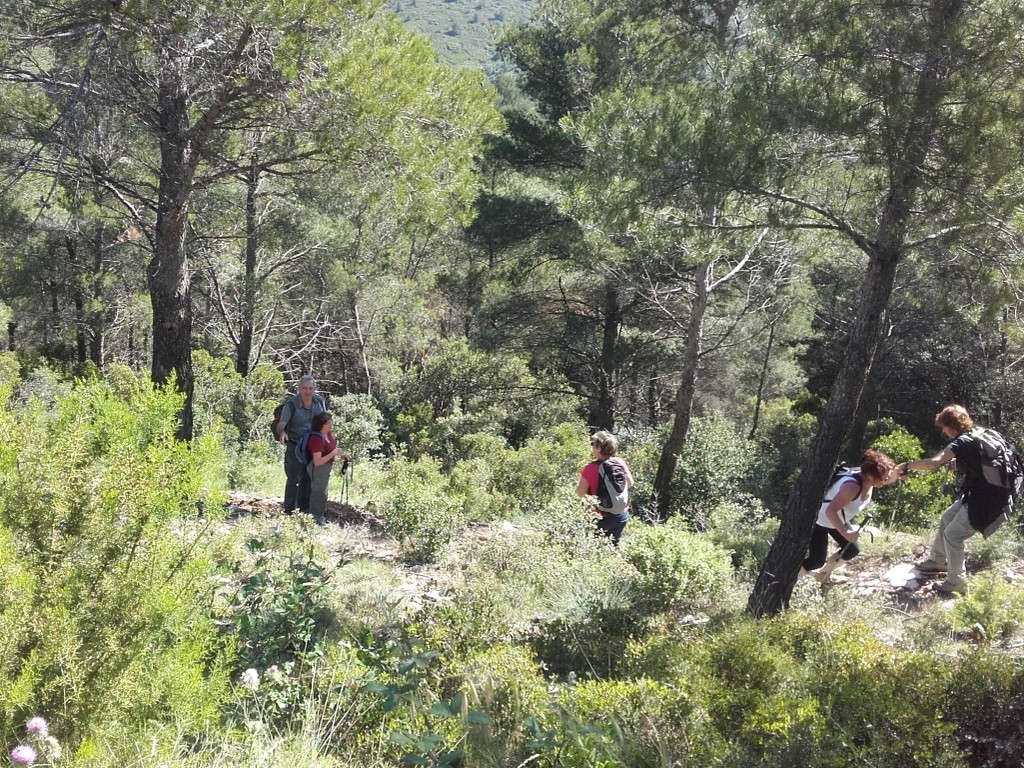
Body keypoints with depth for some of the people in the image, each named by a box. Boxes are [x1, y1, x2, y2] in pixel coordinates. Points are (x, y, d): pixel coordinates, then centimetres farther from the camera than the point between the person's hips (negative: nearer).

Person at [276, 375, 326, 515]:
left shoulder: (319, 401, -5)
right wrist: (282, 433, -53)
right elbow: (281, 423, -32)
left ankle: (304, 509, 29)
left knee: (308, 479, 15)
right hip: (295, 447, -5)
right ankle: (289, 512, -1)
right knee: (293, 479, -7)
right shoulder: (291, 404, -21)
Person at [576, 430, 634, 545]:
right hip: (621, 515, 4)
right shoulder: (620, 463, -6)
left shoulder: (591, 468, -20)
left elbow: (580, 493, -14)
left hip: (600, 517, -4)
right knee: (614, 545, 21)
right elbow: (630, 483, 8)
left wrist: (581, 479, 3)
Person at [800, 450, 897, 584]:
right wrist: (845, 532, -47)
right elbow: (830, 511, -45)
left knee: (852, 550, 11)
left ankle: (823, 573, 34)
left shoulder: (869, 481, -13)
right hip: (819, 520, -9)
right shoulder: (853, 486, -40)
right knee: (816, 561, -9)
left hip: (837, 520, 9)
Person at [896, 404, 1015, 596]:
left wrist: (908, 465, -21)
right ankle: (937, 561, 39)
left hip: (986, 501, -10)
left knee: (953, 535, 0)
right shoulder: (985, 434, 6)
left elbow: (934, 462, -32)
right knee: (948, 518, 23)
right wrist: (957, 462, 13)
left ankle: (956, 584, 10)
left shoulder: (963, 443, -20)